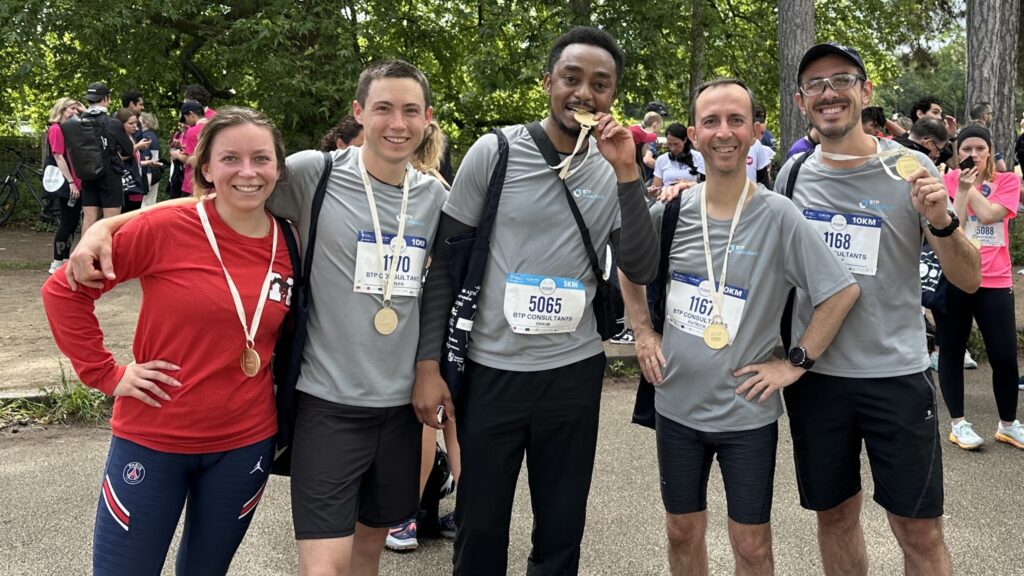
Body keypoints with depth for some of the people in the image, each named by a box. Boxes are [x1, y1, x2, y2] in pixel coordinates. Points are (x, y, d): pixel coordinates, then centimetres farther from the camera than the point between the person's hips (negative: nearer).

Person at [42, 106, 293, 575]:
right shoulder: (165, 228, -14)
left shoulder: (292, 247, -3)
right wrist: (105, 373, -10)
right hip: (152, 440, -3)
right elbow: (63, 290, -8)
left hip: (245, 446, 3)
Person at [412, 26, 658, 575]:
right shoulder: (494, 152, -6)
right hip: (490, 370, -2)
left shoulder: (614, 170, 2)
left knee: (562, 530, 15)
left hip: (574, 372, 2)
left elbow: (641, 270, -5)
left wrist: (626, 176, -15)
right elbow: (444, 260, -3)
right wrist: (428, 362, -6)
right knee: (479, 527, 12)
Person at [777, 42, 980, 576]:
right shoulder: (792, 175, 2)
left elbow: (968, 280, -7)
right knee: (835, 516, 15)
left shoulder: (909, 169, -6)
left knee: (919, 532, 2)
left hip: (896, 374, -2)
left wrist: (942, 221, -23)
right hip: (814, 373, 3)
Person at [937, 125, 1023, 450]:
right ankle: (958, 424, 16)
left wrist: (969, 186, -5)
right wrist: (961, 187, -14)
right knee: (952, 351, 6)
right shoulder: (946, 182, 2)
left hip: (995, 280, 1)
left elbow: (988, 214, -14)